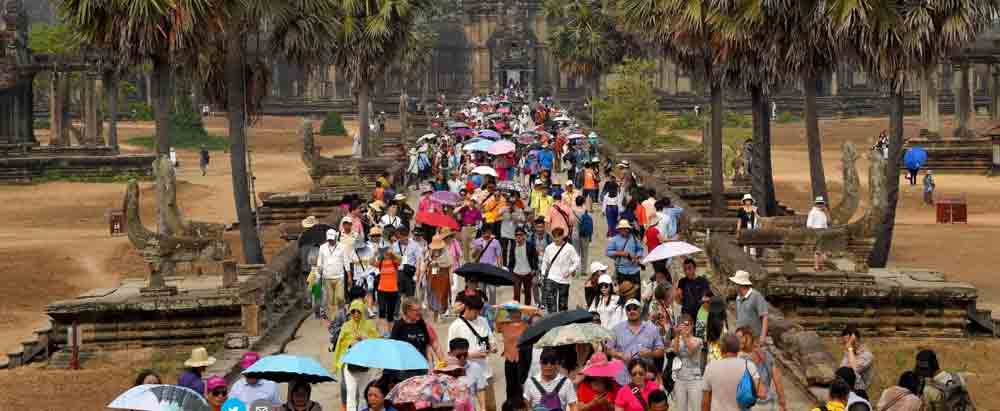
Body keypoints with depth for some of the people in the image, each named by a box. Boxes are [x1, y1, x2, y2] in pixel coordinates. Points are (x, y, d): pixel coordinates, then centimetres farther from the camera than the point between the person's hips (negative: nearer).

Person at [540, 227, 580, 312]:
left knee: (563, 303, 8)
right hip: (551, 278, 2)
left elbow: (577, 262, -5)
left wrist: (570, 270, -15)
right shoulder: (549, 248, 3)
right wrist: (543, 272, 8)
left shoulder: (569, 248, -7)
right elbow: (545, 261, 16)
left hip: (564, 279, -2)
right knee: (549, 299, -13)